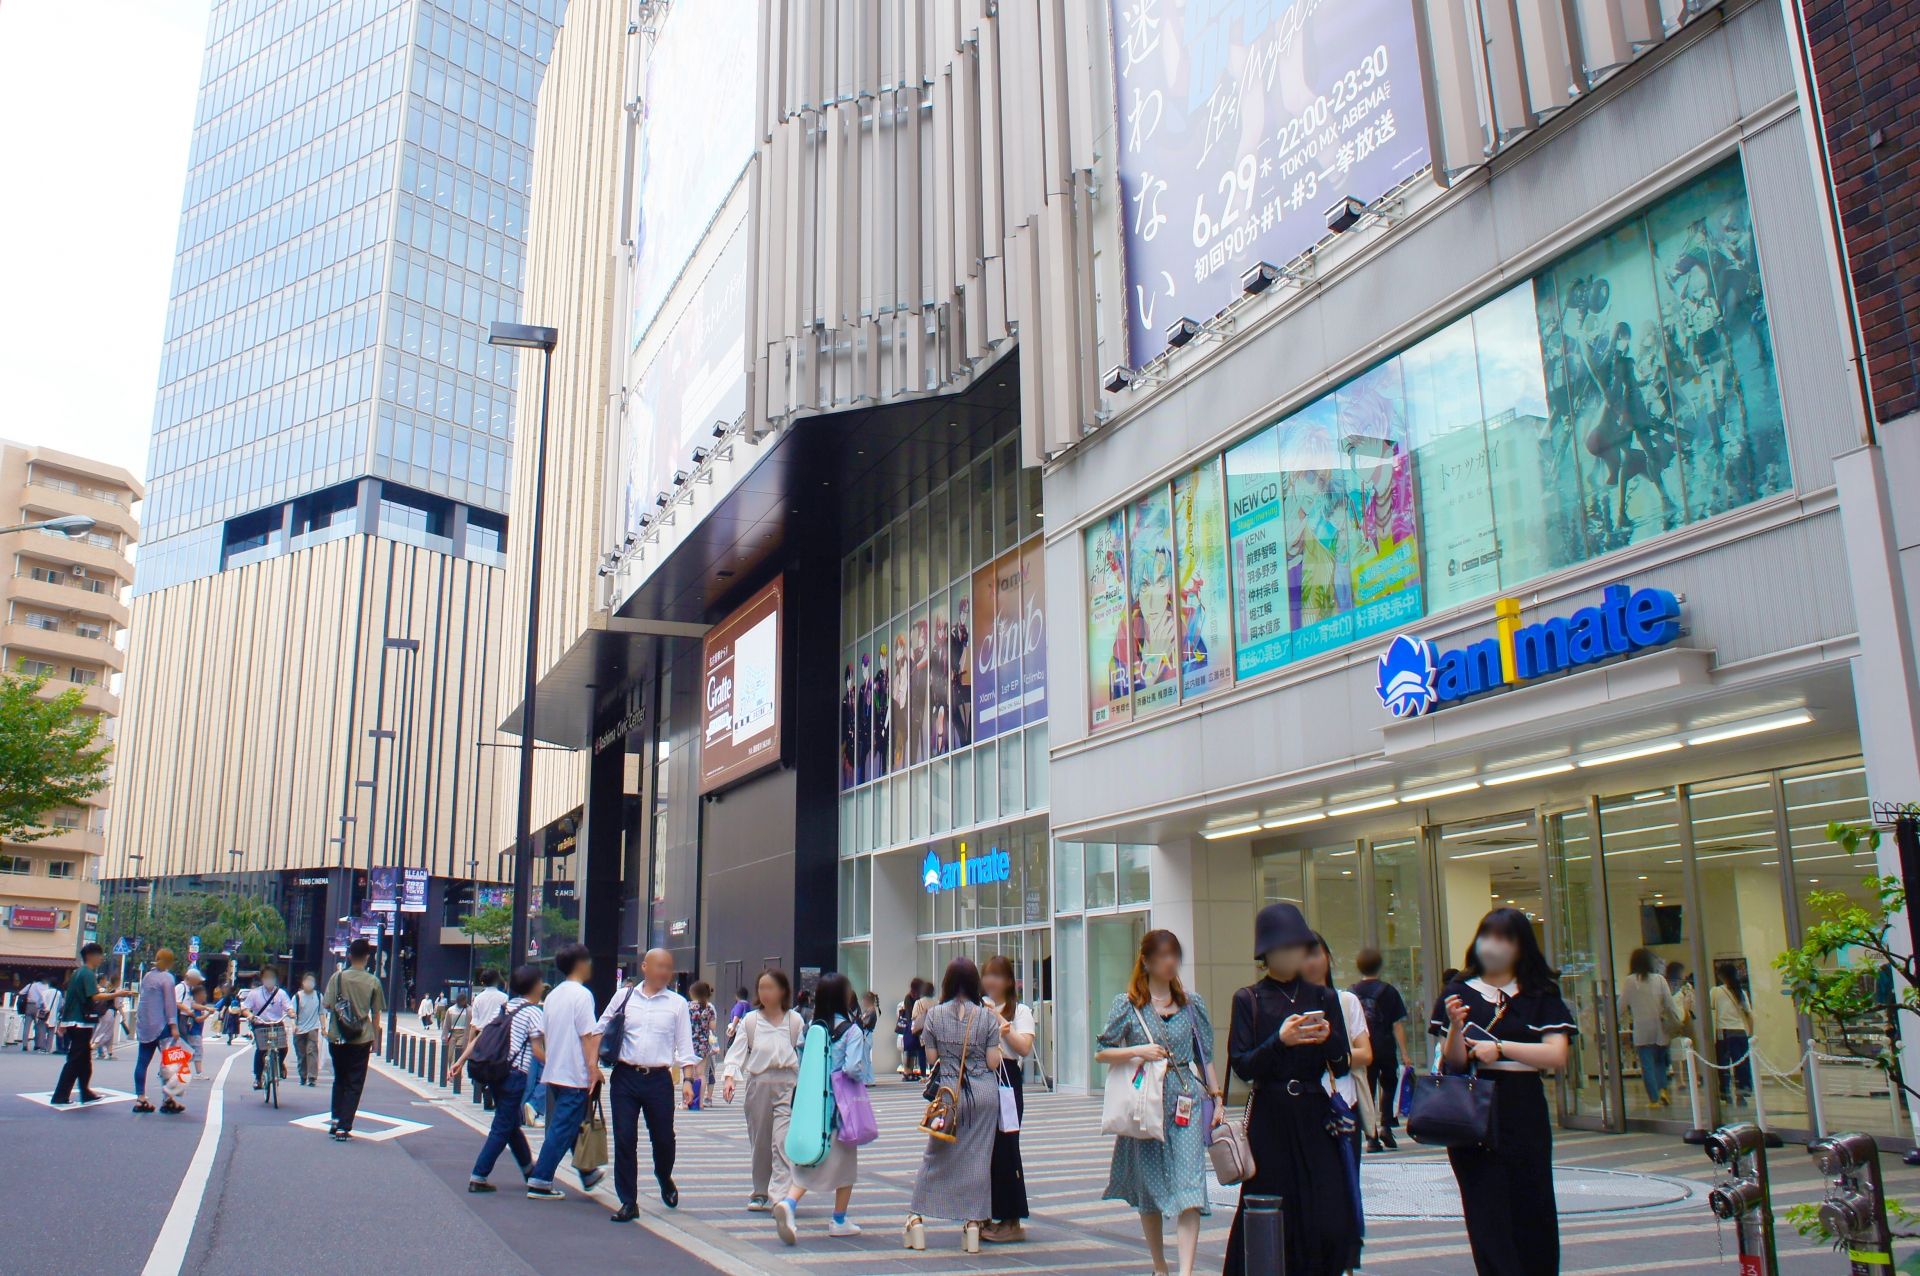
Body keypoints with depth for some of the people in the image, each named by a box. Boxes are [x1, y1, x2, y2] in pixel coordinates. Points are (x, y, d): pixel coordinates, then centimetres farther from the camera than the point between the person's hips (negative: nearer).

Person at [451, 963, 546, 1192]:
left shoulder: (506, 1006, 14)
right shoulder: (534, 1012, -7)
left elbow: (481, 1036, 11)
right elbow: (538, 1051, -12)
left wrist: (460, 1061, 13)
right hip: (515, 1075, -8)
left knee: (512, 1124, 19)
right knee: (502, 1129, 0)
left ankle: (529, 1170, 33)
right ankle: (478, 1177, -1)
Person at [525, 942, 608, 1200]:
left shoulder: (553, 996, 12)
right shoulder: (582, 995, -13)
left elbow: (547, 1034, 17)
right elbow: (587, 1035, -18)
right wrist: (593, 1067, -15)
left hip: (554, 1072, 9)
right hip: (575, 1075, -9)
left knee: (572, 1124, 18)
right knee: (563, 1129, -3)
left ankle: (588, 1174, 29)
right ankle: (540, 1182, -1)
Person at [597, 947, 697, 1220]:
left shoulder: (677, 1003, 4)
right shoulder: (624, 998, 5)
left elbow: (684, 1044, 4)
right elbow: (599, 1031, 11)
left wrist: (688, 1079, -3)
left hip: (659, 1079, 0)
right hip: (625, 1077, 0)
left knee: (663, 1138, 7)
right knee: (624, 1140, 0)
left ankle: (664, 1179, 39)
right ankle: (628, 1202, 12)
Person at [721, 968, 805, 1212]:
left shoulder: (795, 1021, 4)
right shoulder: (750, 1020, 5)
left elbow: (803, 1053, 5)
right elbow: (737, 1050, 1)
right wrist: (730, 1076, -14)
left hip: (787, 1083, -2)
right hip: (758, 1082, 2)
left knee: (783, 1140, -12)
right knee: (759, 1141, 9)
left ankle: (779, 1195, -15)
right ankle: (760, 1193, 23)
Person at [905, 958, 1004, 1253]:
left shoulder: (934, 1015, -3)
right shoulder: (987, 1016, -4)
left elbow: (931, 1057, 0)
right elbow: (993, 1062, -5)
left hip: (948, 1091, 0)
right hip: (984, 1092, 0)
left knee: (935, 1154, 11)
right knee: (978, 1156, 7)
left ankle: (917, 1218, 10)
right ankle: (973, 1223, 9)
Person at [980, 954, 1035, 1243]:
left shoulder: (1020, 1011, 4)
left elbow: (1024, 1048, -11)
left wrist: (999, 1020, -13)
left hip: (1007, 1081, -4)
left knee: (1004, 1148, -3)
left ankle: (1012, 1221, 6)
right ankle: (986, 1216, 16)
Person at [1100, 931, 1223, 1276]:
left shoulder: (1192, 1004, 9)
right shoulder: (1127, 1005, 1)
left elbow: (1205, 1057, 14)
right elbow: (1102, 1053, 0)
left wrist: (1216, 1098, 9)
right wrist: (1137, 1051, -14)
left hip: (1186, 1104, 1)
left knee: (1189, 1184, -12)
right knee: (1149, 1187, 9)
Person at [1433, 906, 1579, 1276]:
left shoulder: (1541, 996, 5)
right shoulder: (1458, 994, 5)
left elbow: (1556, 1055, -8)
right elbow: (1454, 1063, 0)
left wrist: (1500, 1047, -18)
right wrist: (1456, 1026, -18)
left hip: (1523, 1112, 0)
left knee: (1532, 1211, 6)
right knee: (1488, 1216, -2)